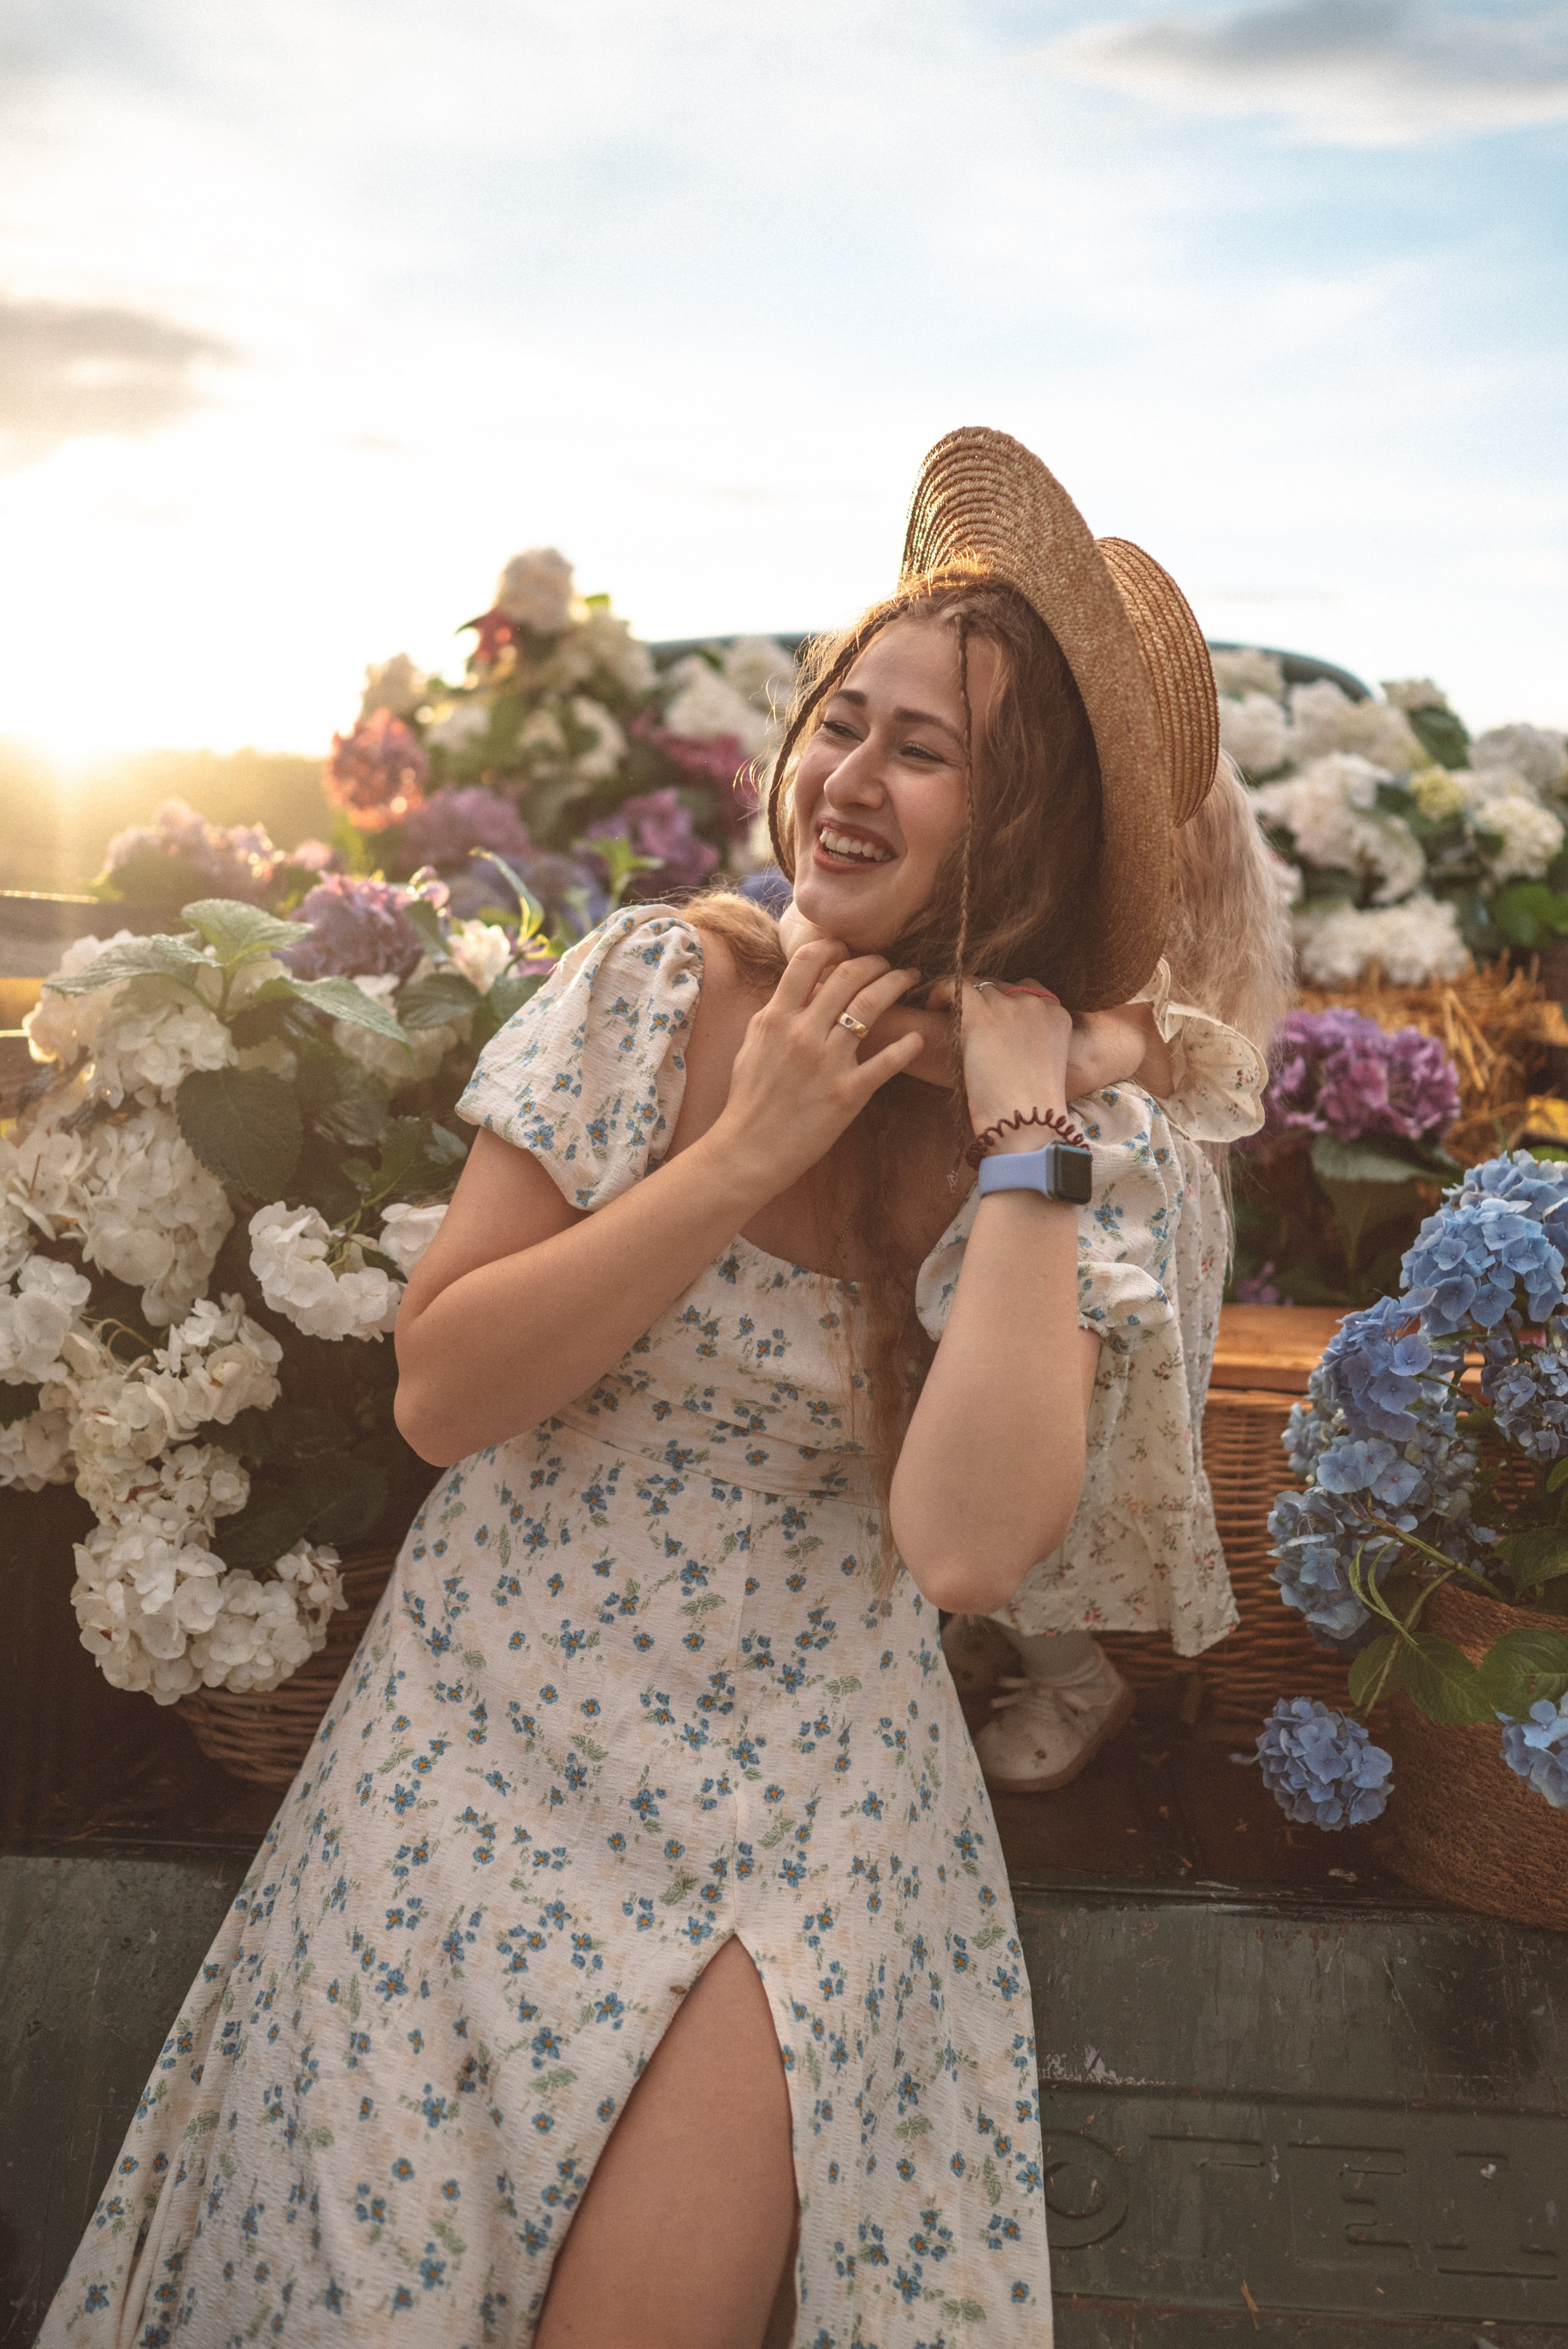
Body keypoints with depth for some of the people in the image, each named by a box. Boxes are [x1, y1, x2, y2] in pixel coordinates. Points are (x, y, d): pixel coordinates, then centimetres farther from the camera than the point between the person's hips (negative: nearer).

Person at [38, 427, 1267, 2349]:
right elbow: (439, 1388, -11)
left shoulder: (1082, 1128, -8)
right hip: (495, 1740, 1)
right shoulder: (655, 992, -7)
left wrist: (1020, 1137, -24)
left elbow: (967, 1550, -22)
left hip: (801, 1813, -1)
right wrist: (747, 1152, -18)